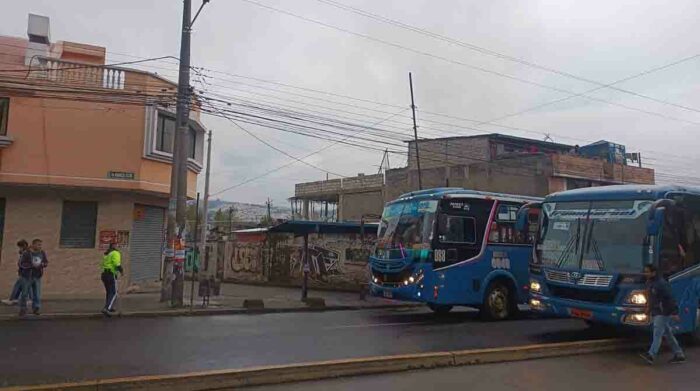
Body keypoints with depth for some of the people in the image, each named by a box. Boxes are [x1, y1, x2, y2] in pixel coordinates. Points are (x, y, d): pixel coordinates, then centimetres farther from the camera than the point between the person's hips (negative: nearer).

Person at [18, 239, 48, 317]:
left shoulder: (42, 253, -2)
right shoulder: (26, 253, -14)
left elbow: (46, 263, 3)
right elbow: (21, 264, -19)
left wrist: (42, 264, -19)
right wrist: (32, 265, -28)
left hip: (37, 277, 3)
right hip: (27, 276, -3)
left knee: (37, 293, -6)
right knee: (25, 293, 4)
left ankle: (35, 309, 1)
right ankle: (23, 309, 17)